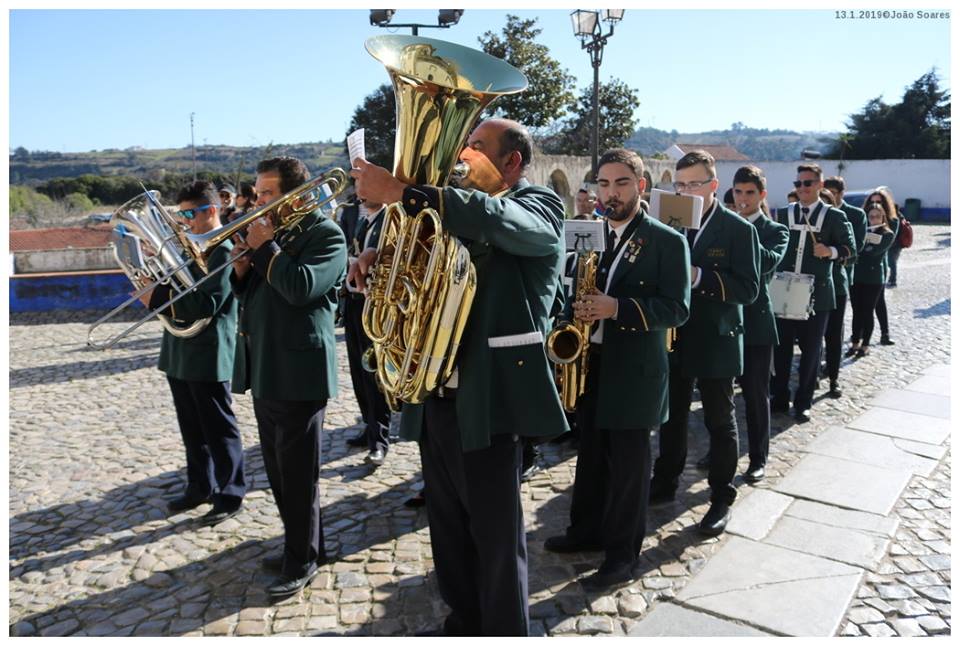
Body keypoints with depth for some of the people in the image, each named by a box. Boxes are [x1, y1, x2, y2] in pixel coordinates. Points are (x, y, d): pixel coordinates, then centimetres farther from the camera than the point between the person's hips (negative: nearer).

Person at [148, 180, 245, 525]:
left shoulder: (224, 250, -15)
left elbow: (207, 304, -24)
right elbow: (180, 290, 17)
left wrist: (157, 297, -20)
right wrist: (157, 287, -2)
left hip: (208, 356, -9)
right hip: (180, 354, 9)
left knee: (219, 430, 4)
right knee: (192, 429, 18)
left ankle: (230, 495, 16)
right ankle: (200, 487, 32)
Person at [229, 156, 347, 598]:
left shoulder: (325, 234, -9)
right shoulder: (271, 233, 16)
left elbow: (300, 287, -25)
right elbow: (249, 293, 19)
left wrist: (262, 248, -14)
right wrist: (242, 268, -1)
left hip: (297, 372, -9)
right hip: (263, 370, 9)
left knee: (298, 475, 2)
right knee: (278, 473, 18)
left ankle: (302, 561, 18)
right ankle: (302, 545, 34)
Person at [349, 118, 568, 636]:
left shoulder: (540, 206, -5)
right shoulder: (461, 211, 17)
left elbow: (498, 221, -28)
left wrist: (400, 193, -33)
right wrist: (380, 254, -4)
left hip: (489, 399, -7)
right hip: (435, 396, 8)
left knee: (496, 535, 5)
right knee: (448, 527, 20)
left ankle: (505, 632, 25)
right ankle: (461, 622, 39)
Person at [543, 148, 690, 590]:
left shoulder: (667, 241, -7)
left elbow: (677, 308, -14)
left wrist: (618, 308, -25)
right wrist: (577, 311, -3)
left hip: (633, 370, -6)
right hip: (589, 361, 6)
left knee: (628, 462, 3)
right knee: (591, 453, 17)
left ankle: (623, 553, 17)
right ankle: (587, 529, 34)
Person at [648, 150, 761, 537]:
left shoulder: (738, 229, -8)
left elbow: (749, 288, -15)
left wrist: (699, 277, -25)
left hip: (715, 342, -4)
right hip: (673, 338, 4)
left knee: (719, 422, 8)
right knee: (671, 416, 16)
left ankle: (721, 498, 21)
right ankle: (665, 484, 31)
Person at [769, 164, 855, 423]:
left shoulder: (834, 216, 0)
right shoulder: (783, 214, 8)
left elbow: (850, 247, 1)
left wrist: (831, 251, -18)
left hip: (816, 294, -2)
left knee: (810, 350, 6)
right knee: (780, 347, 6)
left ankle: (803, 403, 17)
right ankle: (779, 398, 19)